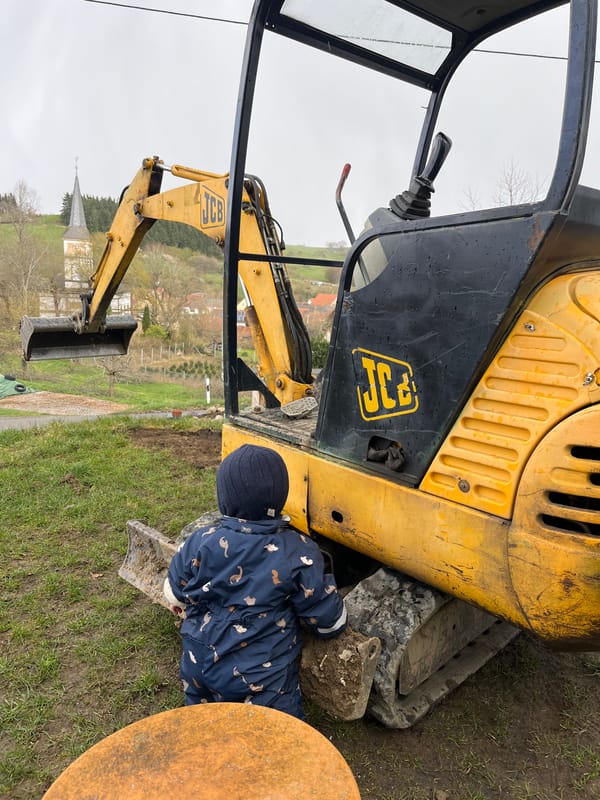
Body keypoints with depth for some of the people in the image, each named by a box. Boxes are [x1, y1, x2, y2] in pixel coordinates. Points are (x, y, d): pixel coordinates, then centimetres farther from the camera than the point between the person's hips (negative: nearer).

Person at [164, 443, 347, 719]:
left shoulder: (200, 543, -13)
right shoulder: (298, 552, -19)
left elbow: (175, 594, 4)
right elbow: (329, 621, -11)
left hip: (200, 671, 4)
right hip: (264, 680, -3)